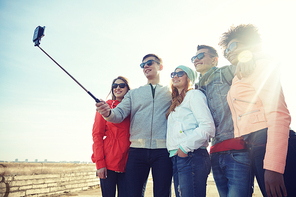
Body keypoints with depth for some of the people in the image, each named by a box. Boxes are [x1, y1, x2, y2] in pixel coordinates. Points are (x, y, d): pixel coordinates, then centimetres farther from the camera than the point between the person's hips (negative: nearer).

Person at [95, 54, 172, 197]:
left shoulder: (170, 93, 15)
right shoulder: (133, 93, 19)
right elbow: (120, 114, 4)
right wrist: (108, 113, -17)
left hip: (163, 152, -1)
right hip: (137, 150, 2)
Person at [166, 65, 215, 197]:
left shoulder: (194, 94, -1)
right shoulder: (176, 102, 25)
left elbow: (208, 126, -14)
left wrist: (185, 147, -14)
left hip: (191, 157, -8)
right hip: (176, 159, 8)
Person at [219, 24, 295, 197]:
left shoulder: (261, 65, -1)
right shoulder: (237, 79, 25)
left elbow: (279, 115, -15)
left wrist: (273, 167, -22)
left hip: (270, 145, -8)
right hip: (254, 150, 8)